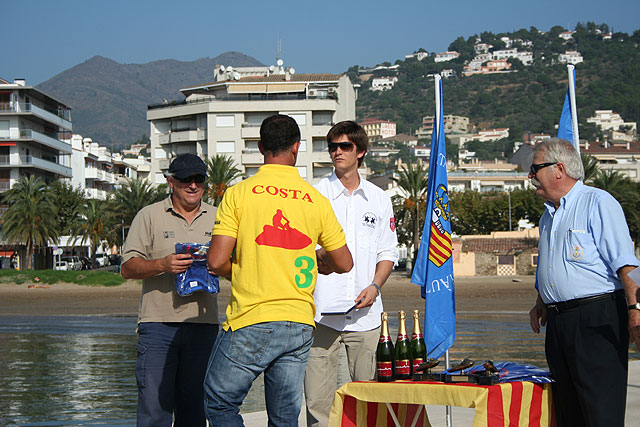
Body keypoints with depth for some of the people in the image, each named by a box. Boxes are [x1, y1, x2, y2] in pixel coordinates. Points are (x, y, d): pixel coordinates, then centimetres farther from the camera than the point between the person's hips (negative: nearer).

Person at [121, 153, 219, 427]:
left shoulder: (217, 218, 14)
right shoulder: (149, 216, 5)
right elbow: (128, 268, 0)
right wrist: (163, 264, -17)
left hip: (203, 324, 3)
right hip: (158, 323, -3)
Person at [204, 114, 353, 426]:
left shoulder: (239, 194, -5)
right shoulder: (316, 199, 3)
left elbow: (216, 262, -10)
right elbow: (344, 264, 10)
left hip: (251, 323, -3)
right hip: (300, 325, 3)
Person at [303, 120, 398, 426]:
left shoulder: (379, 200, 14)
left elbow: (388, 251, 16)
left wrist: (375, 286, -1)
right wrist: (317, 257, -17)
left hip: (365, 311, 2)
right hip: (322, 309, -2)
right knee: (318, 396, -7)